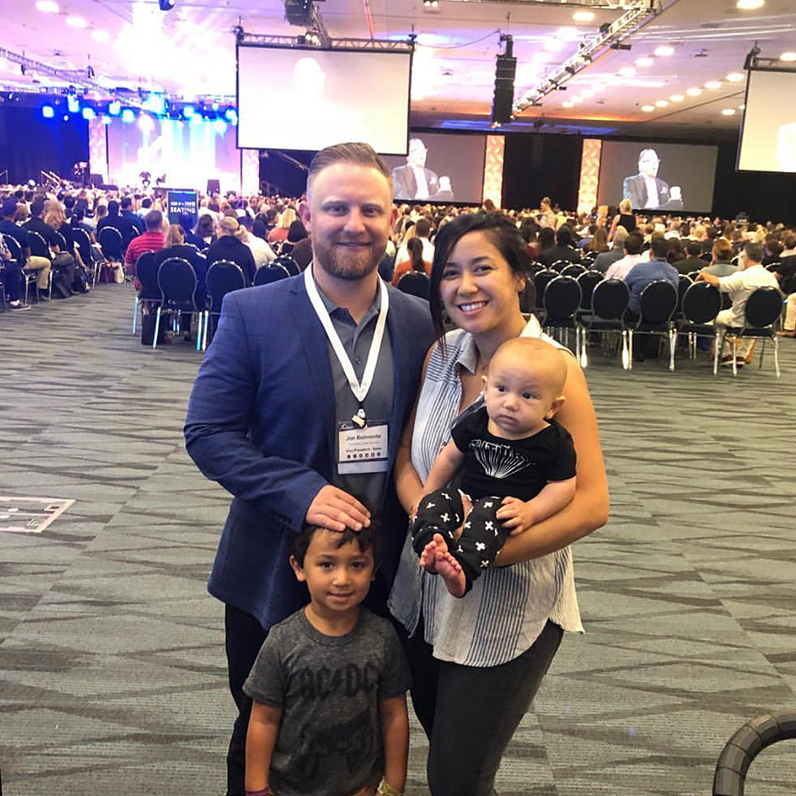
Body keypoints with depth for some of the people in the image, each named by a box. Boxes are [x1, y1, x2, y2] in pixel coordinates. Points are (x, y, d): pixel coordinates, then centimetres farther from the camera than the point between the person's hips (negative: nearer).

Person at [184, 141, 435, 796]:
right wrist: (302, 492, -24)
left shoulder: (421, 324, -2)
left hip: (383, 574, 3)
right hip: (275, 569, -2)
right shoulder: (252, 314, -10)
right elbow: (207, 432, -11)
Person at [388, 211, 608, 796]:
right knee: (443, 749, 24)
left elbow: (592, 504, -20)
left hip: (508, 613, -5)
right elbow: (406, 456, 2)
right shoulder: (440, 356, -1)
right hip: (425, 595, 5)